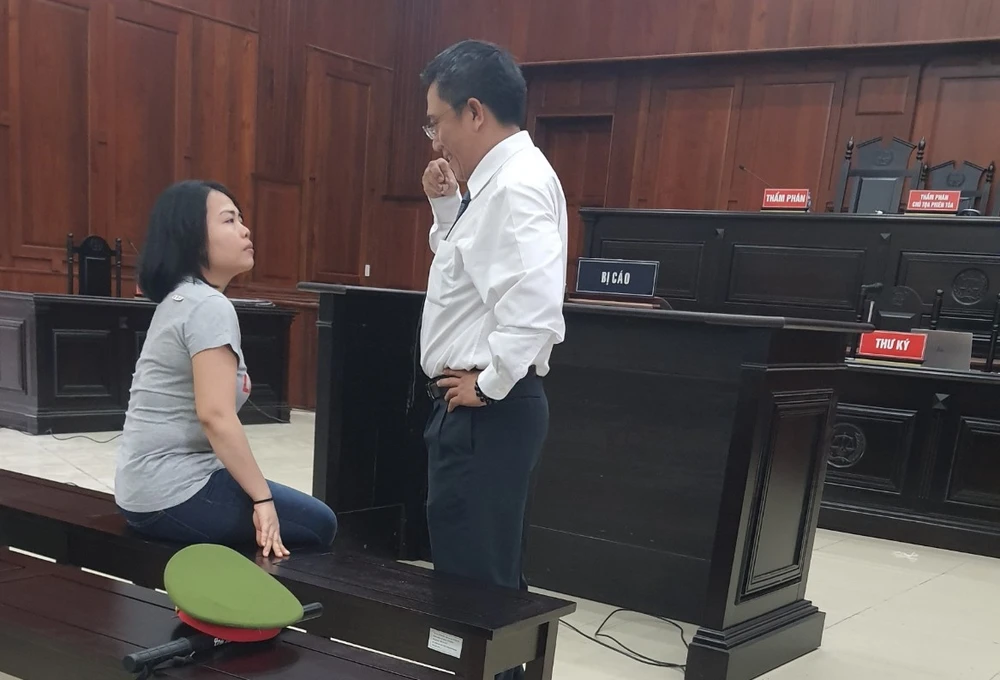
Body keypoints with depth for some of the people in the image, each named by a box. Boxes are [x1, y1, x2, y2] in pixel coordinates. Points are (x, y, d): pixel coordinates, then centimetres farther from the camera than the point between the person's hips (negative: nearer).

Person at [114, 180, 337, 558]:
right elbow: (215, 415, -27)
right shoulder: (209, 307, -18)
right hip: (172, 494, -10)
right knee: (318, 524, 1)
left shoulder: (180, 300, 12)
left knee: (313, 517, 20)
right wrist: (263, 498, -22)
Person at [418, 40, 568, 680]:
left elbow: (533, 306, -30)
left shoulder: (517, 184, -19)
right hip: (476, 407, 10)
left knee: (472, 580, 1)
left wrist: (490, 384, -19)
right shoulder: (497, 180, 12)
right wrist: (447, 205, 9)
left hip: (486, 409, -10)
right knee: (482, 573, 21)